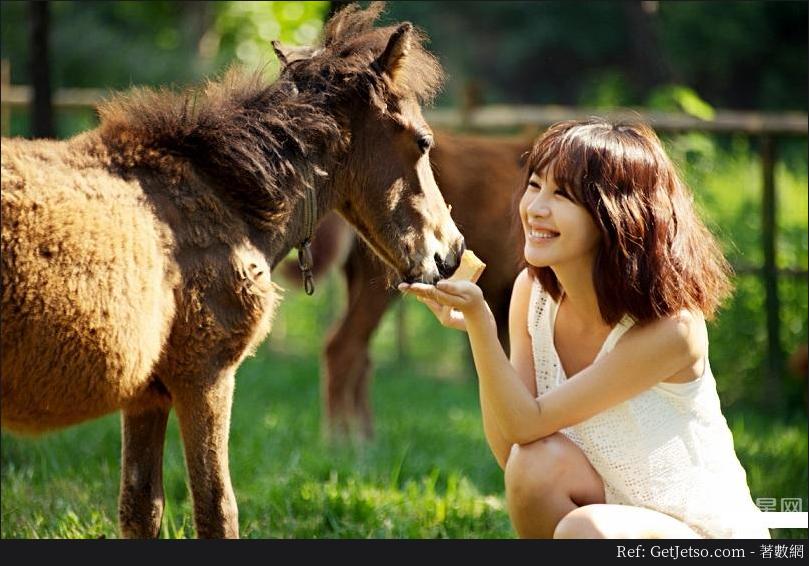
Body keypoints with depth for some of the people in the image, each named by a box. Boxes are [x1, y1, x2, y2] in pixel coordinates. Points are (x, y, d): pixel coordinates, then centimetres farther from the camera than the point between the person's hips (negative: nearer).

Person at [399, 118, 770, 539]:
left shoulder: (669, 325, -24)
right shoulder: (531, 292, -5)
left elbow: (526, 424, -24)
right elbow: (509, 453, -10)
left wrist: (479, 321, -38)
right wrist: (472, 325, -22)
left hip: (708, 533, -5)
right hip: (611, 508, 6)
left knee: (587, 529, -34)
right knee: (539, 461, -25)